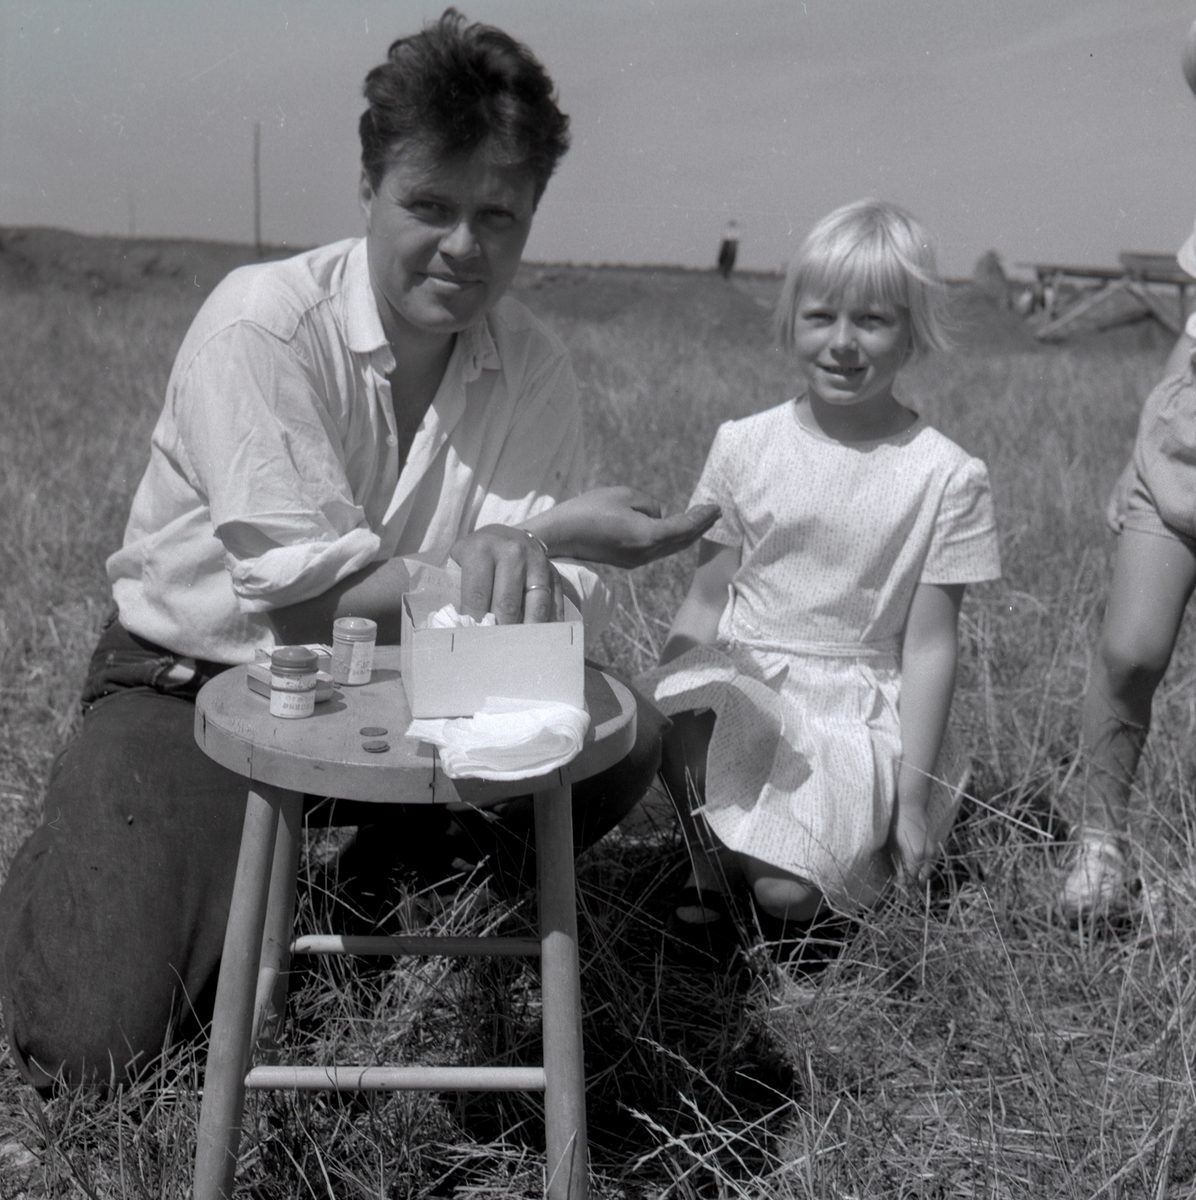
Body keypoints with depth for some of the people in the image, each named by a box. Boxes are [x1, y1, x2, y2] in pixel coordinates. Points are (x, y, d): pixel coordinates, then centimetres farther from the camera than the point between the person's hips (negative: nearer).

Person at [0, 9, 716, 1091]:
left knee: (624, 737, -17)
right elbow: (302, 597, -24)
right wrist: (546, 536, -28)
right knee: (93, 1040, -19)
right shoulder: (260, 323, -20)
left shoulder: (535, 368, -5)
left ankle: (402, 873, 7)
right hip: (196, 683, -4)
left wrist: (528, 568, -35)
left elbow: (561, 598, -10)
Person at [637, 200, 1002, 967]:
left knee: (787, 892, -22)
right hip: (738, 681, 2)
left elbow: (928, 647, -3)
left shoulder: (946, 478, -4)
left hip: (857, 707, -2)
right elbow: (704, 607, 5)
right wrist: (651, 704, -8)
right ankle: (710, 874, -4)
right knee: (683, 716, -33)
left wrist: (912, 800, -5)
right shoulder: (745, 447, 2)